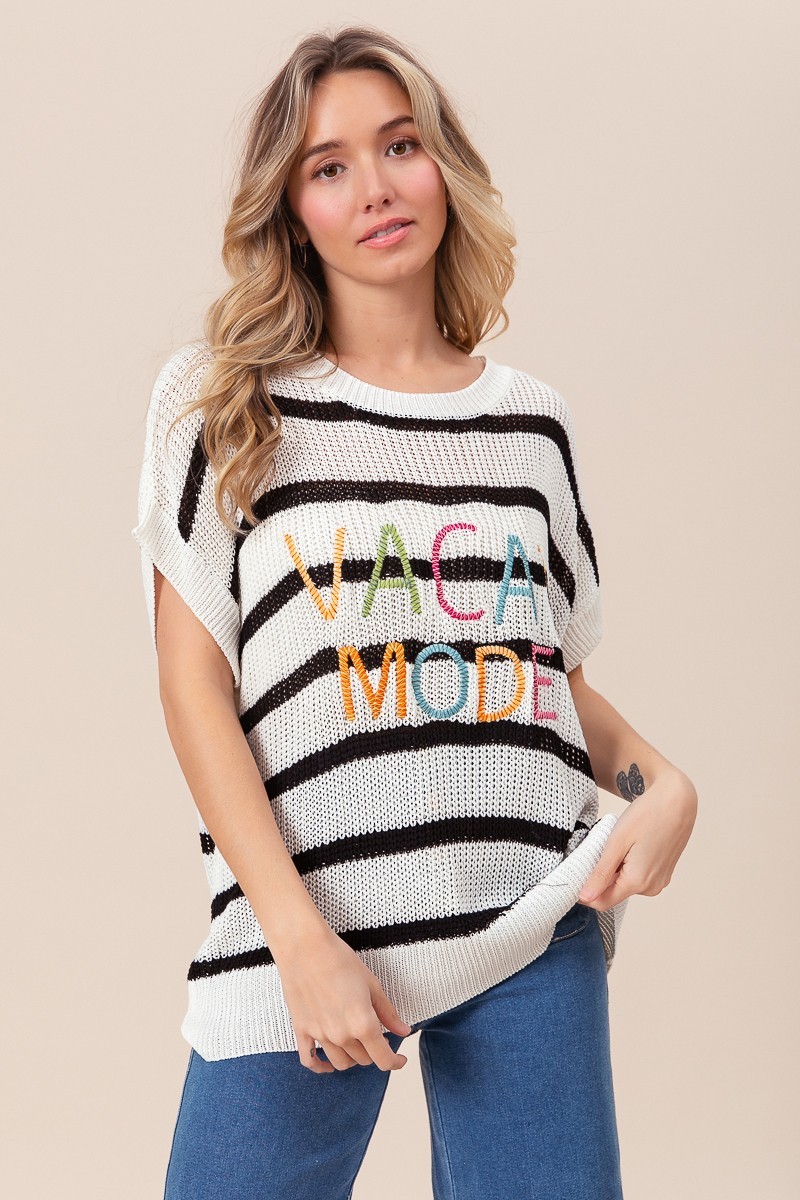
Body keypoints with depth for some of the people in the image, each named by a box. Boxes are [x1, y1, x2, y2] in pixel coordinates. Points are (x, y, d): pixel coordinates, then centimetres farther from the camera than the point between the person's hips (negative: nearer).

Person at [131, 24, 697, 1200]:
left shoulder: (531, 421, 11)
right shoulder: (223, 403, 3)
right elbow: (196, 684, -3)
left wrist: (663, 784, -4)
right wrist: (300, 938, -12)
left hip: (536, 928, 3)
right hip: (302, 936, -2)